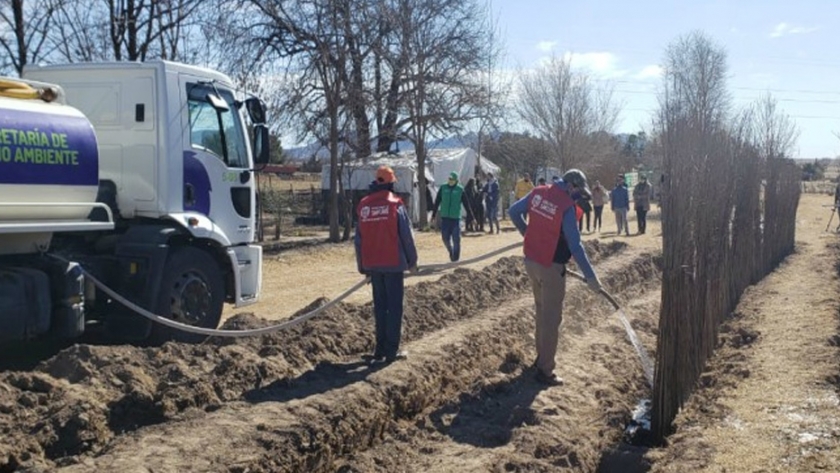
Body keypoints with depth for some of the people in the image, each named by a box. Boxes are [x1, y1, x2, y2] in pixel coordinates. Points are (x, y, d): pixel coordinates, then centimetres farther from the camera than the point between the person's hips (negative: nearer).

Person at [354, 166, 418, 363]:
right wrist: (412, 261, 4)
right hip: (393, 263, -4)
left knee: (380, 306, 14)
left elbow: (359, 239, 7)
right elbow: (406, 235, -8)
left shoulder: (363, 206, 3)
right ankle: (391, 351, 2)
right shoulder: (395, 204, -9)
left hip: (373, 265, 4)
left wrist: (362, 266, 14)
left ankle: (380, 349, 16)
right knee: (395, 306, 3)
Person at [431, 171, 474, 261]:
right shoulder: (443, 188, 2)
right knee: (445, 238, 3)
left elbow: (466, 204, 3)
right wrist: (433, 215, 6)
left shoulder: (460, 190, -2)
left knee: (456, 239, -2)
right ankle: (450, 252, 29)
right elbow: (437, 202, 6)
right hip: (444, 217, 2)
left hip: (456, 218, -2)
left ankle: (455, 257, 10)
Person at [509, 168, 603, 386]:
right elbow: (575, 246, -20)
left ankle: (541, 356, 36)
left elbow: (513, 211, 9)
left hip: (531, 261, 7)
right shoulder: (566, 207, -20)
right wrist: (591, 277, -15)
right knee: (551, 318, 2)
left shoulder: (538, 192, -1)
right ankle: (545, 371, 7)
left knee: (541, 311, 23)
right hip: (551, 267, -7)